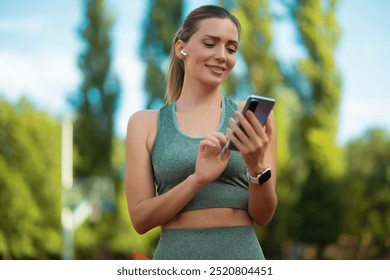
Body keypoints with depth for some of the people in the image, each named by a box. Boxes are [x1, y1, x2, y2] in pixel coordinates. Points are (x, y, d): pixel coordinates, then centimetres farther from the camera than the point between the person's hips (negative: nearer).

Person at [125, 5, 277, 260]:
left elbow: (263, 216, 1)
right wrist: (198, 179, -16)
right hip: (177, 259, 0)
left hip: (242, 257, 0)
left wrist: (257, 168, -17)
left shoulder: (252, 115, 2)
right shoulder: (146, 123, 3)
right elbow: (140, 218, -2)